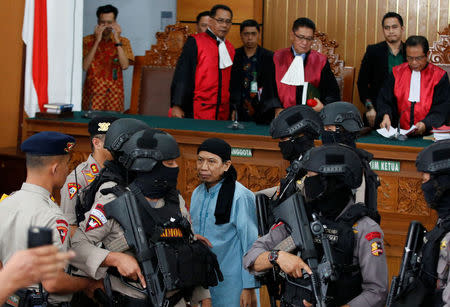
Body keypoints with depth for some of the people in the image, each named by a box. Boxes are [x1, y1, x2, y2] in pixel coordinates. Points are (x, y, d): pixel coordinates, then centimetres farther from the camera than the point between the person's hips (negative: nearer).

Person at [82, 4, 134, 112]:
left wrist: (117, 40, -14)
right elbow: (84, 66, -10)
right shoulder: (88, 40, 3)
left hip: (114, 94, 1)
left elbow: (125, 65, -9)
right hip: (93, 93, -1)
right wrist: (97, 41, -13)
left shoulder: (123, 41, 6)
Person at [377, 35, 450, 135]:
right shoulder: (397, 73, 11)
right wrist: (386, 115, -13)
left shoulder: (439, 76, 3)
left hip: (429, 134, -4)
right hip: (400, 132, 4)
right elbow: (384, 100, 9)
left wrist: (425, 124, -21)